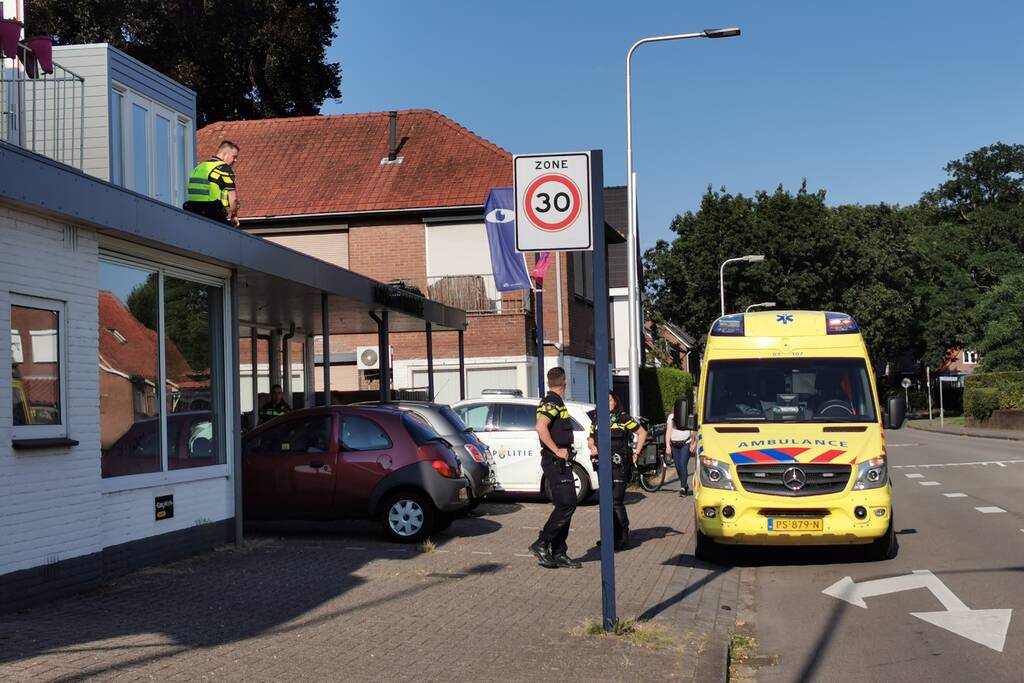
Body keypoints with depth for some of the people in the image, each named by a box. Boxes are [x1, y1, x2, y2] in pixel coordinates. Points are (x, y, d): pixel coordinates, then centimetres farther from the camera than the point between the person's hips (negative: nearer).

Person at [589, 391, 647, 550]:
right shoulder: (596, 421, 13)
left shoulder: (623, 418, -1)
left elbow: (642, 433, 4)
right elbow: (590, 439, 26)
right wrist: (592, 447, 4)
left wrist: (636, 454, 0)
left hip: (619, 465, -6)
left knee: (616, 501, -12)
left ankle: (623, 536, -6)